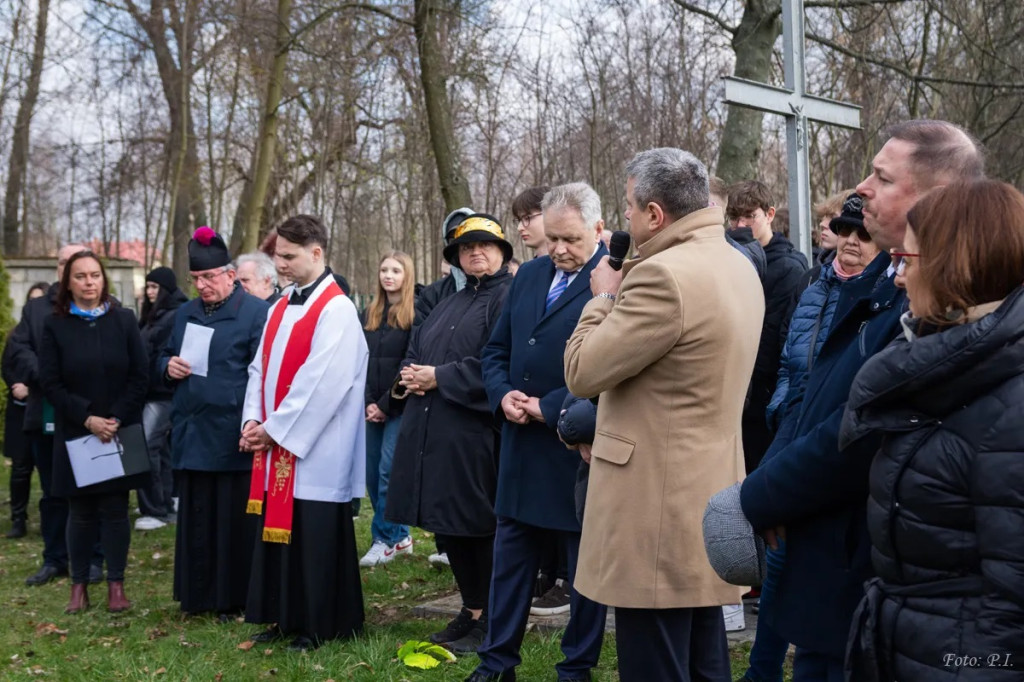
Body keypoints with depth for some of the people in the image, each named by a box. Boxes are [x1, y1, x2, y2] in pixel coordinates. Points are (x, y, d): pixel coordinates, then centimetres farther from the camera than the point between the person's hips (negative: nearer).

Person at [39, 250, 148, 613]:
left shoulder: (124, 319, 2)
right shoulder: (55, 325, 1)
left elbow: (140, 375, -1)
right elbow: (49, 382, -4)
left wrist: (117, 418, -11)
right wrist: (87, 418, -14)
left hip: (121, 432, 0)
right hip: (75, 434, 0)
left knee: (115, 509, 2)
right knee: (81, 512, 6)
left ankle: (116, 585, 9)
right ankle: (79, 585, 15)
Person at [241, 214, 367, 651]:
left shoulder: (336, 310, -14)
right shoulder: (282, 307, 13)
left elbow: (322, 382, -19)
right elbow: (260, 368, 14)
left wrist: (276, 429, -15)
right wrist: (255, 421, 0)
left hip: (315, 450, -8)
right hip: (276, 444, 8)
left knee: (315, 536, -1)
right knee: (279, 530, 12)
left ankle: (322, 626, 12)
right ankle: (286, 618, 24)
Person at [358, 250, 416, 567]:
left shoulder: (416, 312, -6)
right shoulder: (369, 314, 13)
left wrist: (386, 404, -11)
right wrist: (367, 403, -2)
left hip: (401, 407, -6)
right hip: (373, 407, 6)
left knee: (388, 470, -7)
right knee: (373, 473, 7)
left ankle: (385, 538, 5)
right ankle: (401, 535, 20)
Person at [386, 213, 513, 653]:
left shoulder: (508, 298, -8)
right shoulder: (449, 304, 21)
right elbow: (415, 350, 23)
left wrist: (439, 377, -15)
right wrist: (409, 377, 0)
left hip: (474, 432, -8)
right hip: (432, 432, 8)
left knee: (478, 527, -1)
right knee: (447, 526, 12)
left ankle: (488, 620, 12)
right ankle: (471, 611, 26)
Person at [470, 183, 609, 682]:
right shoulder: (529, 275, 10)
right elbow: (495, 351, 15)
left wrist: (549, 408, -17)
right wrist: (503, 394, -5)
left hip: (580, 449, -6)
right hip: (522, 448, 7)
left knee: (585, 565, 9)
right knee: (510, 558, 15)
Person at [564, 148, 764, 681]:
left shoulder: (663, 274, -20)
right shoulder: (737, 266, 11)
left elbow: (582, 372, -14)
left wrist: (604, 296, -1)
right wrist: (623, 293, 16)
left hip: (658, 501, -10)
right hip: (707, 491, 10)